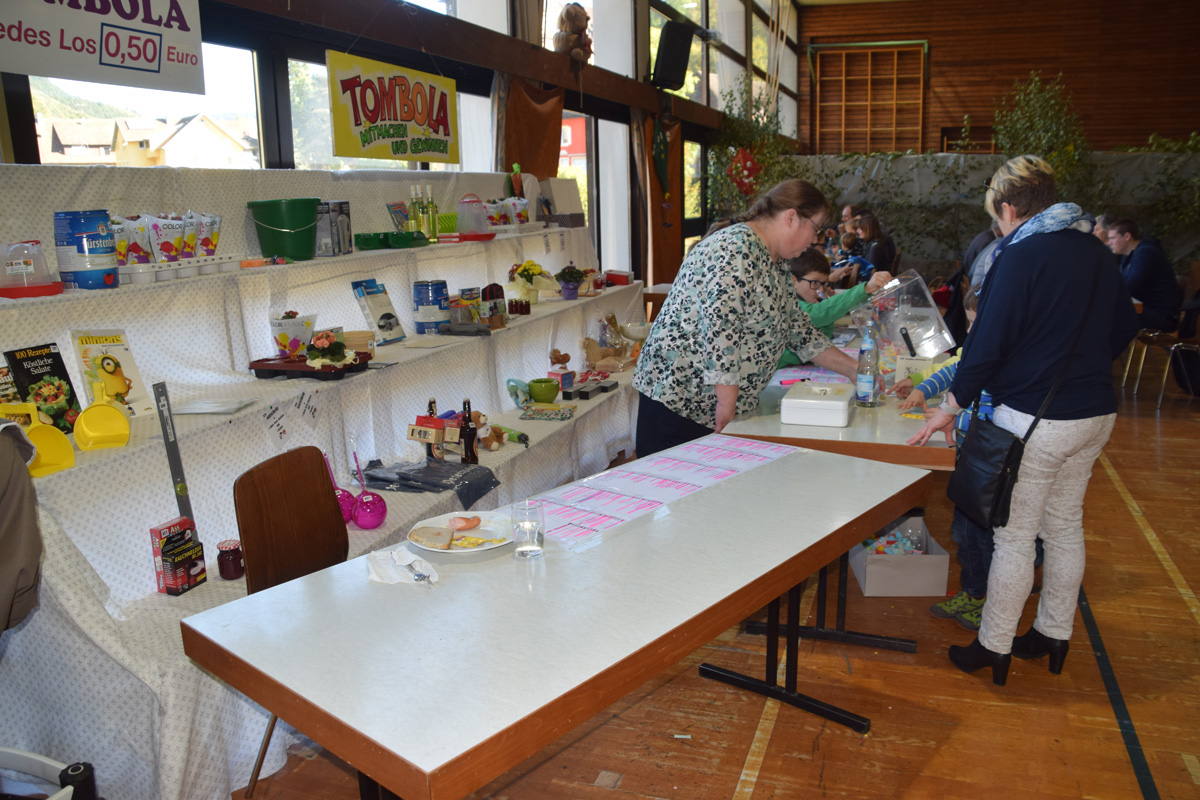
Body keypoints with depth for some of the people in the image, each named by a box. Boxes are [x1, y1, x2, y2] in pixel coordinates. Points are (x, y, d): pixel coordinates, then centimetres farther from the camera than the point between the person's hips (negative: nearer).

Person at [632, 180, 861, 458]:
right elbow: (719, 326, -24)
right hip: (679, 397, -10)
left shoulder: (777, 264, 16)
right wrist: (727, 405, -23)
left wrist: (855, 369, 19)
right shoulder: (736, 249, -17)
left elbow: (796, 327, 23)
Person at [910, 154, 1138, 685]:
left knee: (1014, 535, 3)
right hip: (1096, 413, 8)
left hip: (1035, 419, -8)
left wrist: (953, 405, -9)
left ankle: (994, 648, 15)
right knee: (1065, 525, 19)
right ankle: (1053, 635, 33)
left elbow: (988, 343, -18)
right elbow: (1124, 326, 17)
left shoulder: (1020, 257, -16)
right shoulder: (1092, 250, 8)